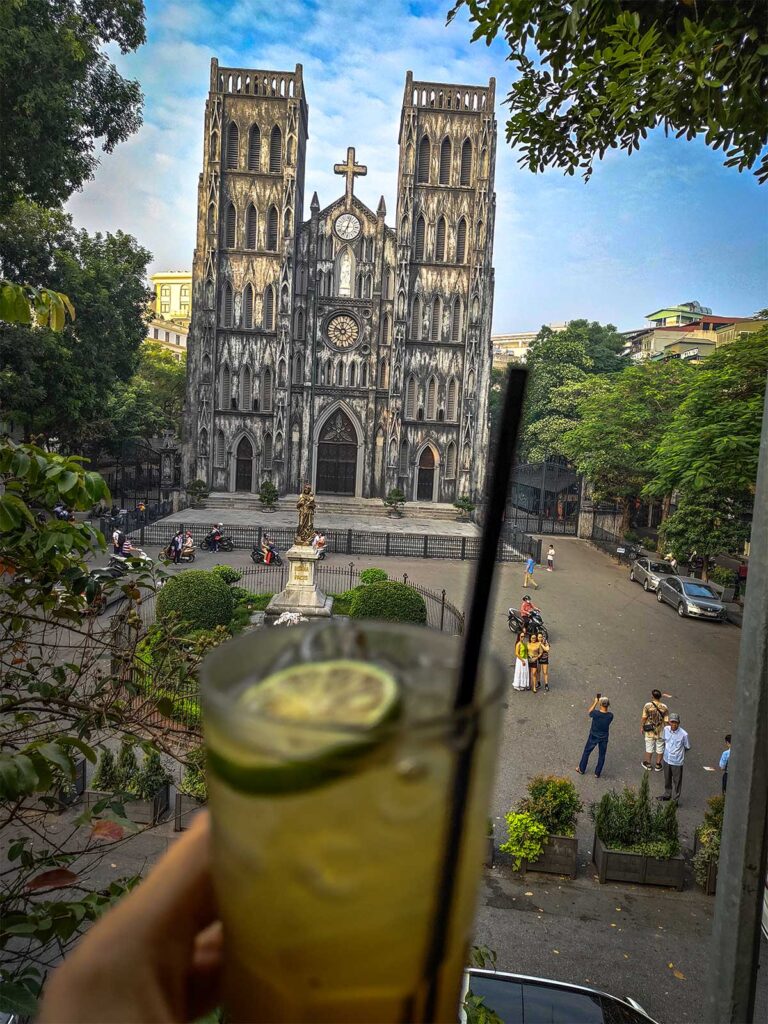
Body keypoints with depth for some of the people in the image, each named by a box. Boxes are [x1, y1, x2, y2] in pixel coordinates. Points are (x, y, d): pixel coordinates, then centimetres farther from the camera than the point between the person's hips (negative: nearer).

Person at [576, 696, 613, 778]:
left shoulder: (596, 713, -28)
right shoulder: (610, 715, -21)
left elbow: (589, 712, -5)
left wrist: (595, 702, -3)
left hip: (593, 737, -1)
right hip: (604, 738, 1)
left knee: (586, 752, 19)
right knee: (601, 755, 20)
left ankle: (581, 769, 33)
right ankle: (597, 773, 32)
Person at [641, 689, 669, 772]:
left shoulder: (647, 705, -17)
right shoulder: (664, 707, -14)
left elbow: (643, 718, -11)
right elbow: (666, 721, -9)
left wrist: (641, 727, 4)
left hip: (649, 731, 0)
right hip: (661, 731, 0)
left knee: (649, 747, 15)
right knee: (660, 748, 17)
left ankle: (648, 764, 28)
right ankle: (658, 765, 27)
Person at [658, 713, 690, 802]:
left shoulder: (683, 734, -23)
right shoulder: (666, 729, -10)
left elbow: (688, 747, -6)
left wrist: (678, 751, 4)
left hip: (677, 761, -4)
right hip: (667, 759, 4)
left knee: (676, 781, 12)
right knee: (667, 779, 23)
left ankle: (675, 799, 29)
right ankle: (667, 794, 44)